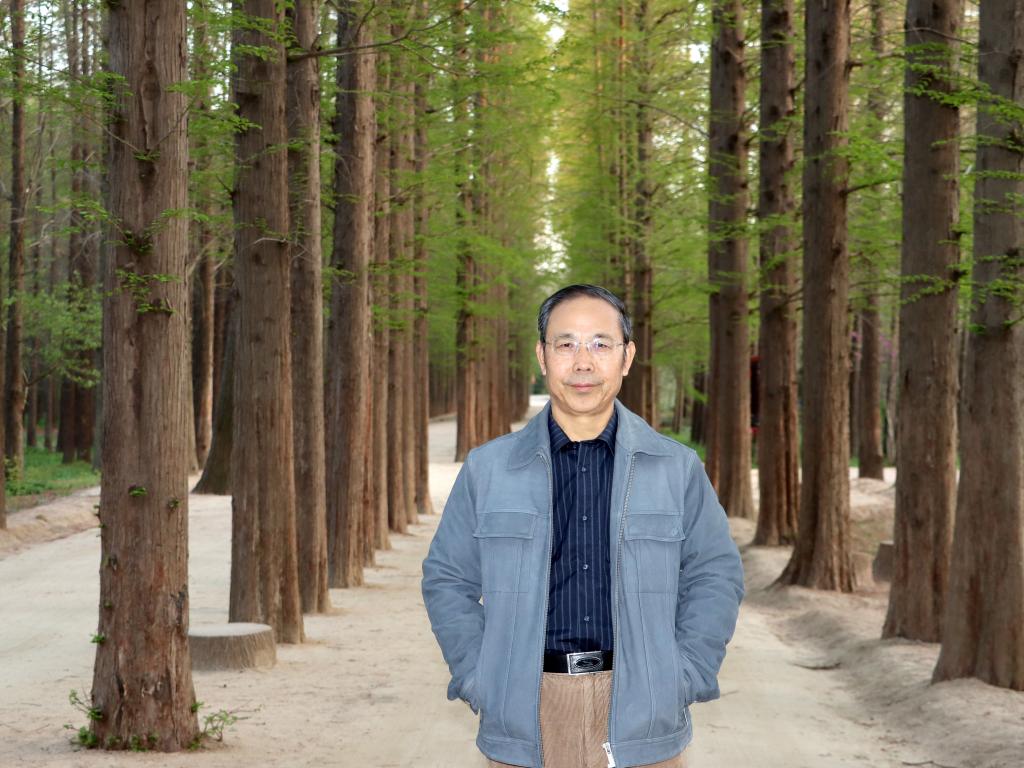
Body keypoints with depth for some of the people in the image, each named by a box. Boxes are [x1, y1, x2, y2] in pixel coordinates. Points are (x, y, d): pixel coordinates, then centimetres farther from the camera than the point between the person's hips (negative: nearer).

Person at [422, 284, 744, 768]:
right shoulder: (487, 469, 5)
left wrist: (683, 681, -2)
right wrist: (477, 681, -1)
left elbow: (714, 577, 9)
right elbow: (447, 580, 9)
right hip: (524, 719, 0)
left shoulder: (677, 468, 5)